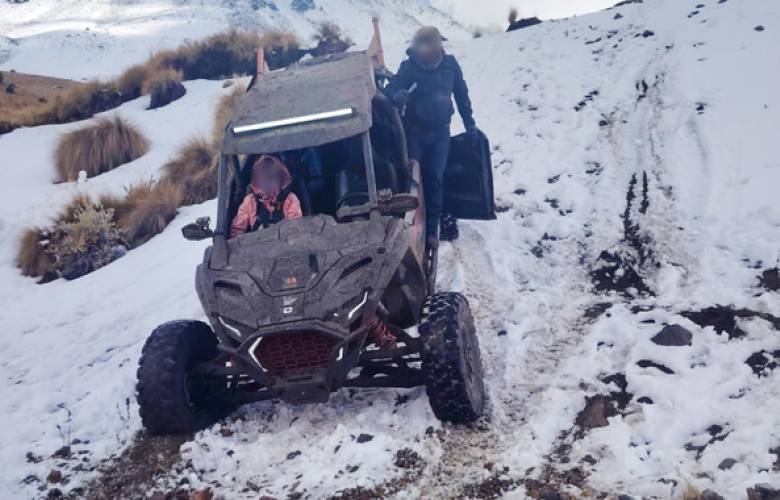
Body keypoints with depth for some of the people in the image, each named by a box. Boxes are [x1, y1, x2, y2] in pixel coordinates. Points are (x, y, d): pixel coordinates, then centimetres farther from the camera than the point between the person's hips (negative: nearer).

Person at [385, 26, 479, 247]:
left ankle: (431, 228, 7)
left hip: (441, 132, 1)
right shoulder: (408, 67, -12)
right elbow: (390, 89, -14)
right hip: (415, 131, -1)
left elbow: (461, 94, 5)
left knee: (435, 179, 1)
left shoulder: (450, 64, -6)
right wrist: (396, 95, -39)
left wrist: (469, 123, 8)